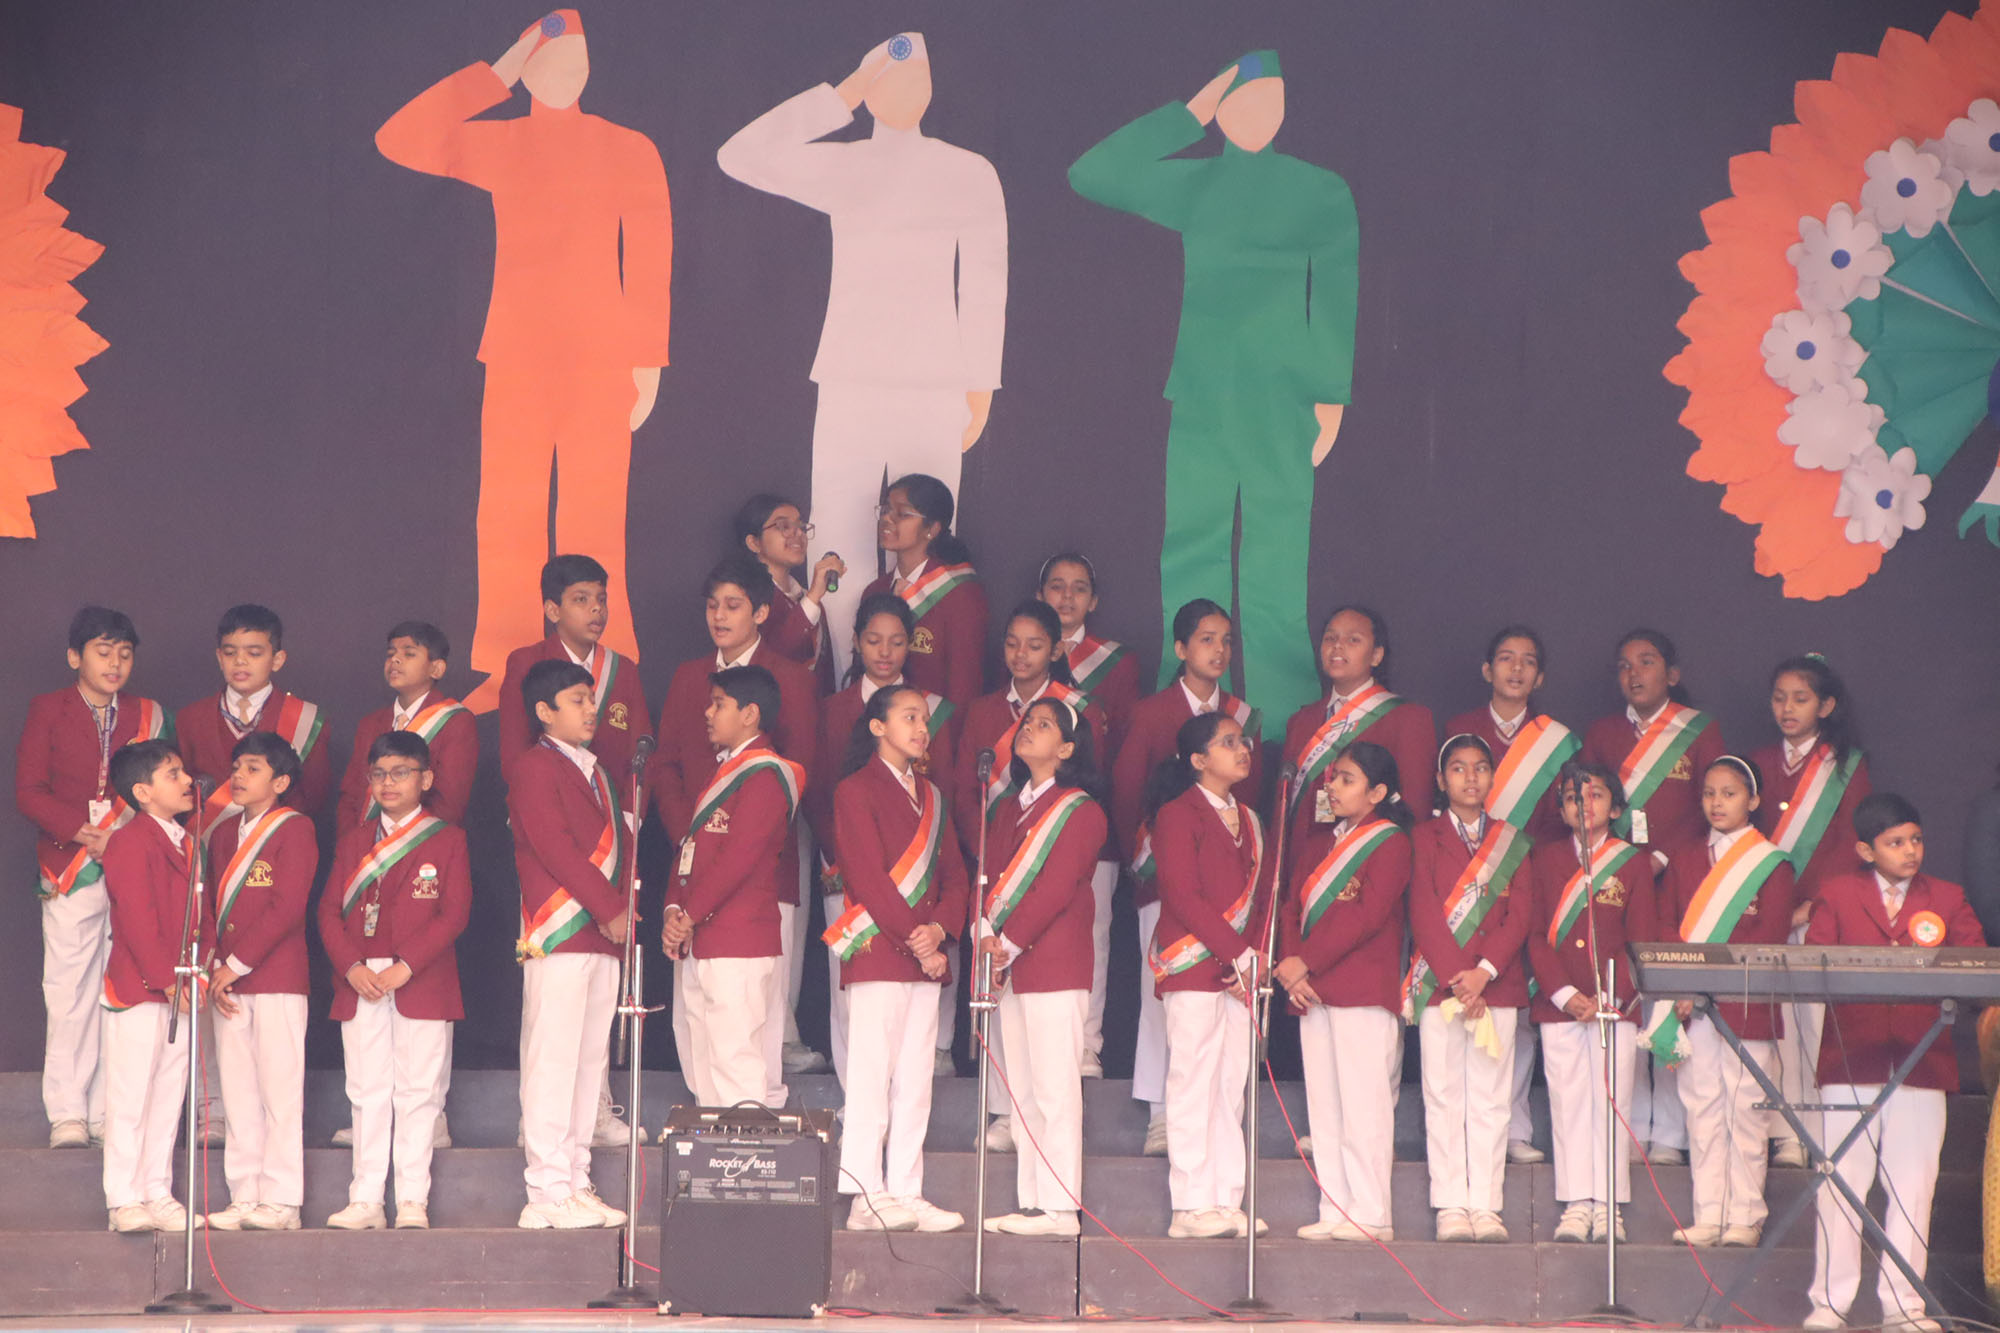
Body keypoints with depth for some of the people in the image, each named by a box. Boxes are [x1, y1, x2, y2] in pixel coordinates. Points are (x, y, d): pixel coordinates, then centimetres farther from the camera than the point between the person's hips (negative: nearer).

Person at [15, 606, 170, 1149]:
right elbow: (28, 791, -2)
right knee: (68, 989, -4)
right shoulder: (48, 711, 5)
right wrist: (87, 833, -13)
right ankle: (68, 1113, 1)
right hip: (71, 869, -2)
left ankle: (111, 1110, 3)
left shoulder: (150, 716, 12)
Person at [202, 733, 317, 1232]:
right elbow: (209, 905, 14)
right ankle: (245, 1197, 10)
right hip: (228, 981, 7)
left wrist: (237, 963, -13)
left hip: (278, 980, -7)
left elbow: (286, 907, -13)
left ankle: (281, 1200, -4)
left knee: (280, 1088, -6)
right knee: (238, 1091, 7)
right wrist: (215, 965, -1)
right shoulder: (224, 834, 17)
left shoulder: (295, 828, -4)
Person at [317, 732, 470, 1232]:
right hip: (360, 983, 3)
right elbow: (329, 911, 8)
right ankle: (366, 1200, 6)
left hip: (423, 983, -3)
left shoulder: (447, 840, 4)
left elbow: (454, 914, -5)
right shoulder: (353, 842, 15)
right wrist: (351, 967, -9)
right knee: (367, 1093, 4)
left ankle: (413, 1201, 0)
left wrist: (405, 967, -14)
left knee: (418, 1093, -2)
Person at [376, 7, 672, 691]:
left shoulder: (628, 150, 7)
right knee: (506, 521, -2)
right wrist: (495, 76, 0)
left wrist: (648, 363, -2)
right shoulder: (495, 145, 11)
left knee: (592, 521, -6)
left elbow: (650, 262, 5)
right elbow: (398, 141, -1)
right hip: (516, 356, 2)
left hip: (600, 358, -2)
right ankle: (502, 685, 1)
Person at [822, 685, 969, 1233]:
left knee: (915, 1081, 6)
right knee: (871, 1075, -7)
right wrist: (912, 935, -16)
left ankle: (906, 1194, 8)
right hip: (876, 951, -7)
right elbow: (867, 875, -11)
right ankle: (866, 1197, -7)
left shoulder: (931, 796, 19)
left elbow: (953, 874, 13)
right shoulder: (857, 791, -3)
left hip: (926, 956, 7)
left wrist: (940, 929, -6)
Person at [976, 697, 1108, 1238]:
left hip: (1055, 964, -8)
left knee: (1054, 1089, -9)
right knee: (1022, 1093, 8)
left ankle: (1058, 1208, -10)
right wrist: (986, 933, -6)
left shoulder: (1080, 811, -4)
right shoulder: (1009, 810, 19)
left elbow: (1054, 888, -13)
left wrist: (1008, 944, -17)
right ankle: (1030, 1203, 11)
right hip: (1009, 965, 8)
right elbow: (990, 877, 11)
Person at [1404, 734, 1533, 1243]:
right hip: (1439, 983, -1)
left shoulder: (1512, 842, 11)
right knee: (1444, 1095, -1)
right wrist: (1455, 978, -13)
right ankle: (1451, 1206, 1)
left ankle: (1485, 1206, 1)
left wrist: (1484, 971, -12)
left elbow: (1521, 914, 2)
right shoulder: (1425, 838, 6)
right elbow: (1424, 914, -3)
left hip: (1497, 984, 1)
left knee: (1491, 1097, 0)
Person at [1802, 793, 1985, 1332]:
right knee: (1841, 1183, 0)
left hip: (1921, 1060, 1)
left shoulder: (1947, 898, 11)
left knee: (1913, 1186, 2)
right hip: (1851, 1059, -1)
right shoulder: (1837, 895, 8)